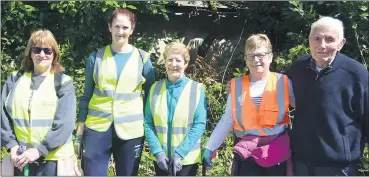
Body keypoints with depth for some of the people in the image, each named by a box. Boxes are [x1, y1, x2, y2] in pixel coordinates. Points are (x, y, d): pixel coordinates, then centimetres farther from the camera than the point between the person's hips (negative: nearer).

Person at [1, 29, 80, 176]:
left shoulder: (63, 82, 0)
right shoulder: (15, 80, 9)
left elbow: (65, 123, -10)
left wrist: (40, 150, -17)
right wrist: (12, 145, -9)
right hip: (21, 159, 2)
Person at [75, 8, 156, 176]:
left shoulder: (142, 58, 3)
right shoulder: (96, 57, 4)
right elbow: (87, 94, 8)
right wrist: (81, 124, 5)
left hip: (131, 129, 0)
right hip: (97, 127, 0)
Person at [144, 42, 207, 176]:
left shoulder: (197, 89, -4)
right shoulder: (155, 88, 3)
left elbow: (199, 124, -9)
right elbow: (148, 123, 0)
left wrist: (180, 154, -15)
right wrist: (158, 152, -11)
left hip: (187, 159, -2)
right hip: (161, 159, 2)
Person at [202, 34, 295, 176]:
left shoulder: (283, 83, -1)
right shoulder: (236, 86, 4)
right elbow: (227, 121, 7)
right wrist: (210, 148, 5)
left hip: (278, 152, -1)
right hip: (247, 154, 1)